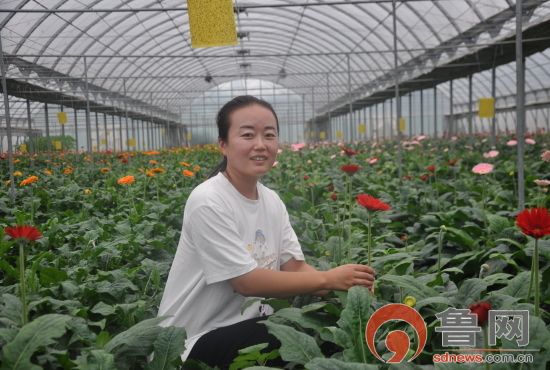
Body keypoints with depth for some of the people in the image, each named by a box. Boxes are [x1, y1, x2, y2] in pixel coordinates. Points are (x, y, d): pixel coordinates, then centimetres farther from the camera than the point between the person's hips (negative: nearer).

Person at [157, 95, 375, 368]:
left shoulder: (272, 201, 3)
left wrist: (344, 286, -22)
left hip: (247, 321, 7)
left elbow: (295, 267, -3)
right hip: (193, 340, -7)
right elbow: (247, 282, -23)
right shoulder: (208, 203, -22)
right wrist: (328, 279, -22)